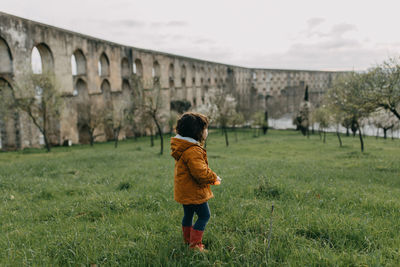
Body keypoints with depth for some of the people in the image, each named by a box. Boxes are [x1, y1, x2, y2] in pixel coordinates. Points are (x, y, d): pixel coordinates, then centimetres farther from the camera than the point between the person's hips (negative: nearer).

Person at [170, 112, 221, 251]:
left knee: (188, 214, 22)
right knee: (204, 215, 1)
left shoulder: (182, 148, 7)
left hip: (184, 191, 10)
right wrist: (214, 178, -13)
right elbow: (200, 172, -30)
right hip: (194, 192, -10)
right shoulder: (193, 151, -27)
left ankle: (187, 239, 37)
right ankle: (195, 244, 5)